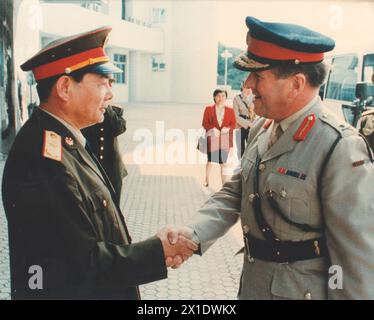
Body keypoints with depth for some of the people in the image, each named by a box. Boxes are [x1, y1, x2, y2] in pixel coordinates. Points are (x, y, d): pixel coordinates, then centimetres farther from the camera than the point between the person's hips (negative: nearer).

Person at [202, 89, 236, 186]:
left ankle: (224, 182, 12)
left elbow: (233, 124, 6)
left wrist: (227, 128, -15)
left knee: (223, 162, 3)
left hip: (225, 140, 1)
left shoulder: (230, 111, 7)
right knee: (209, 161, 6)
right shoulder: (208, 109, 4)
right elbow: (205, 123, 0)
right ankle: (206, 181, 21)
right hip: (212, 139, -1)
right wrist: (212, 129, -16)